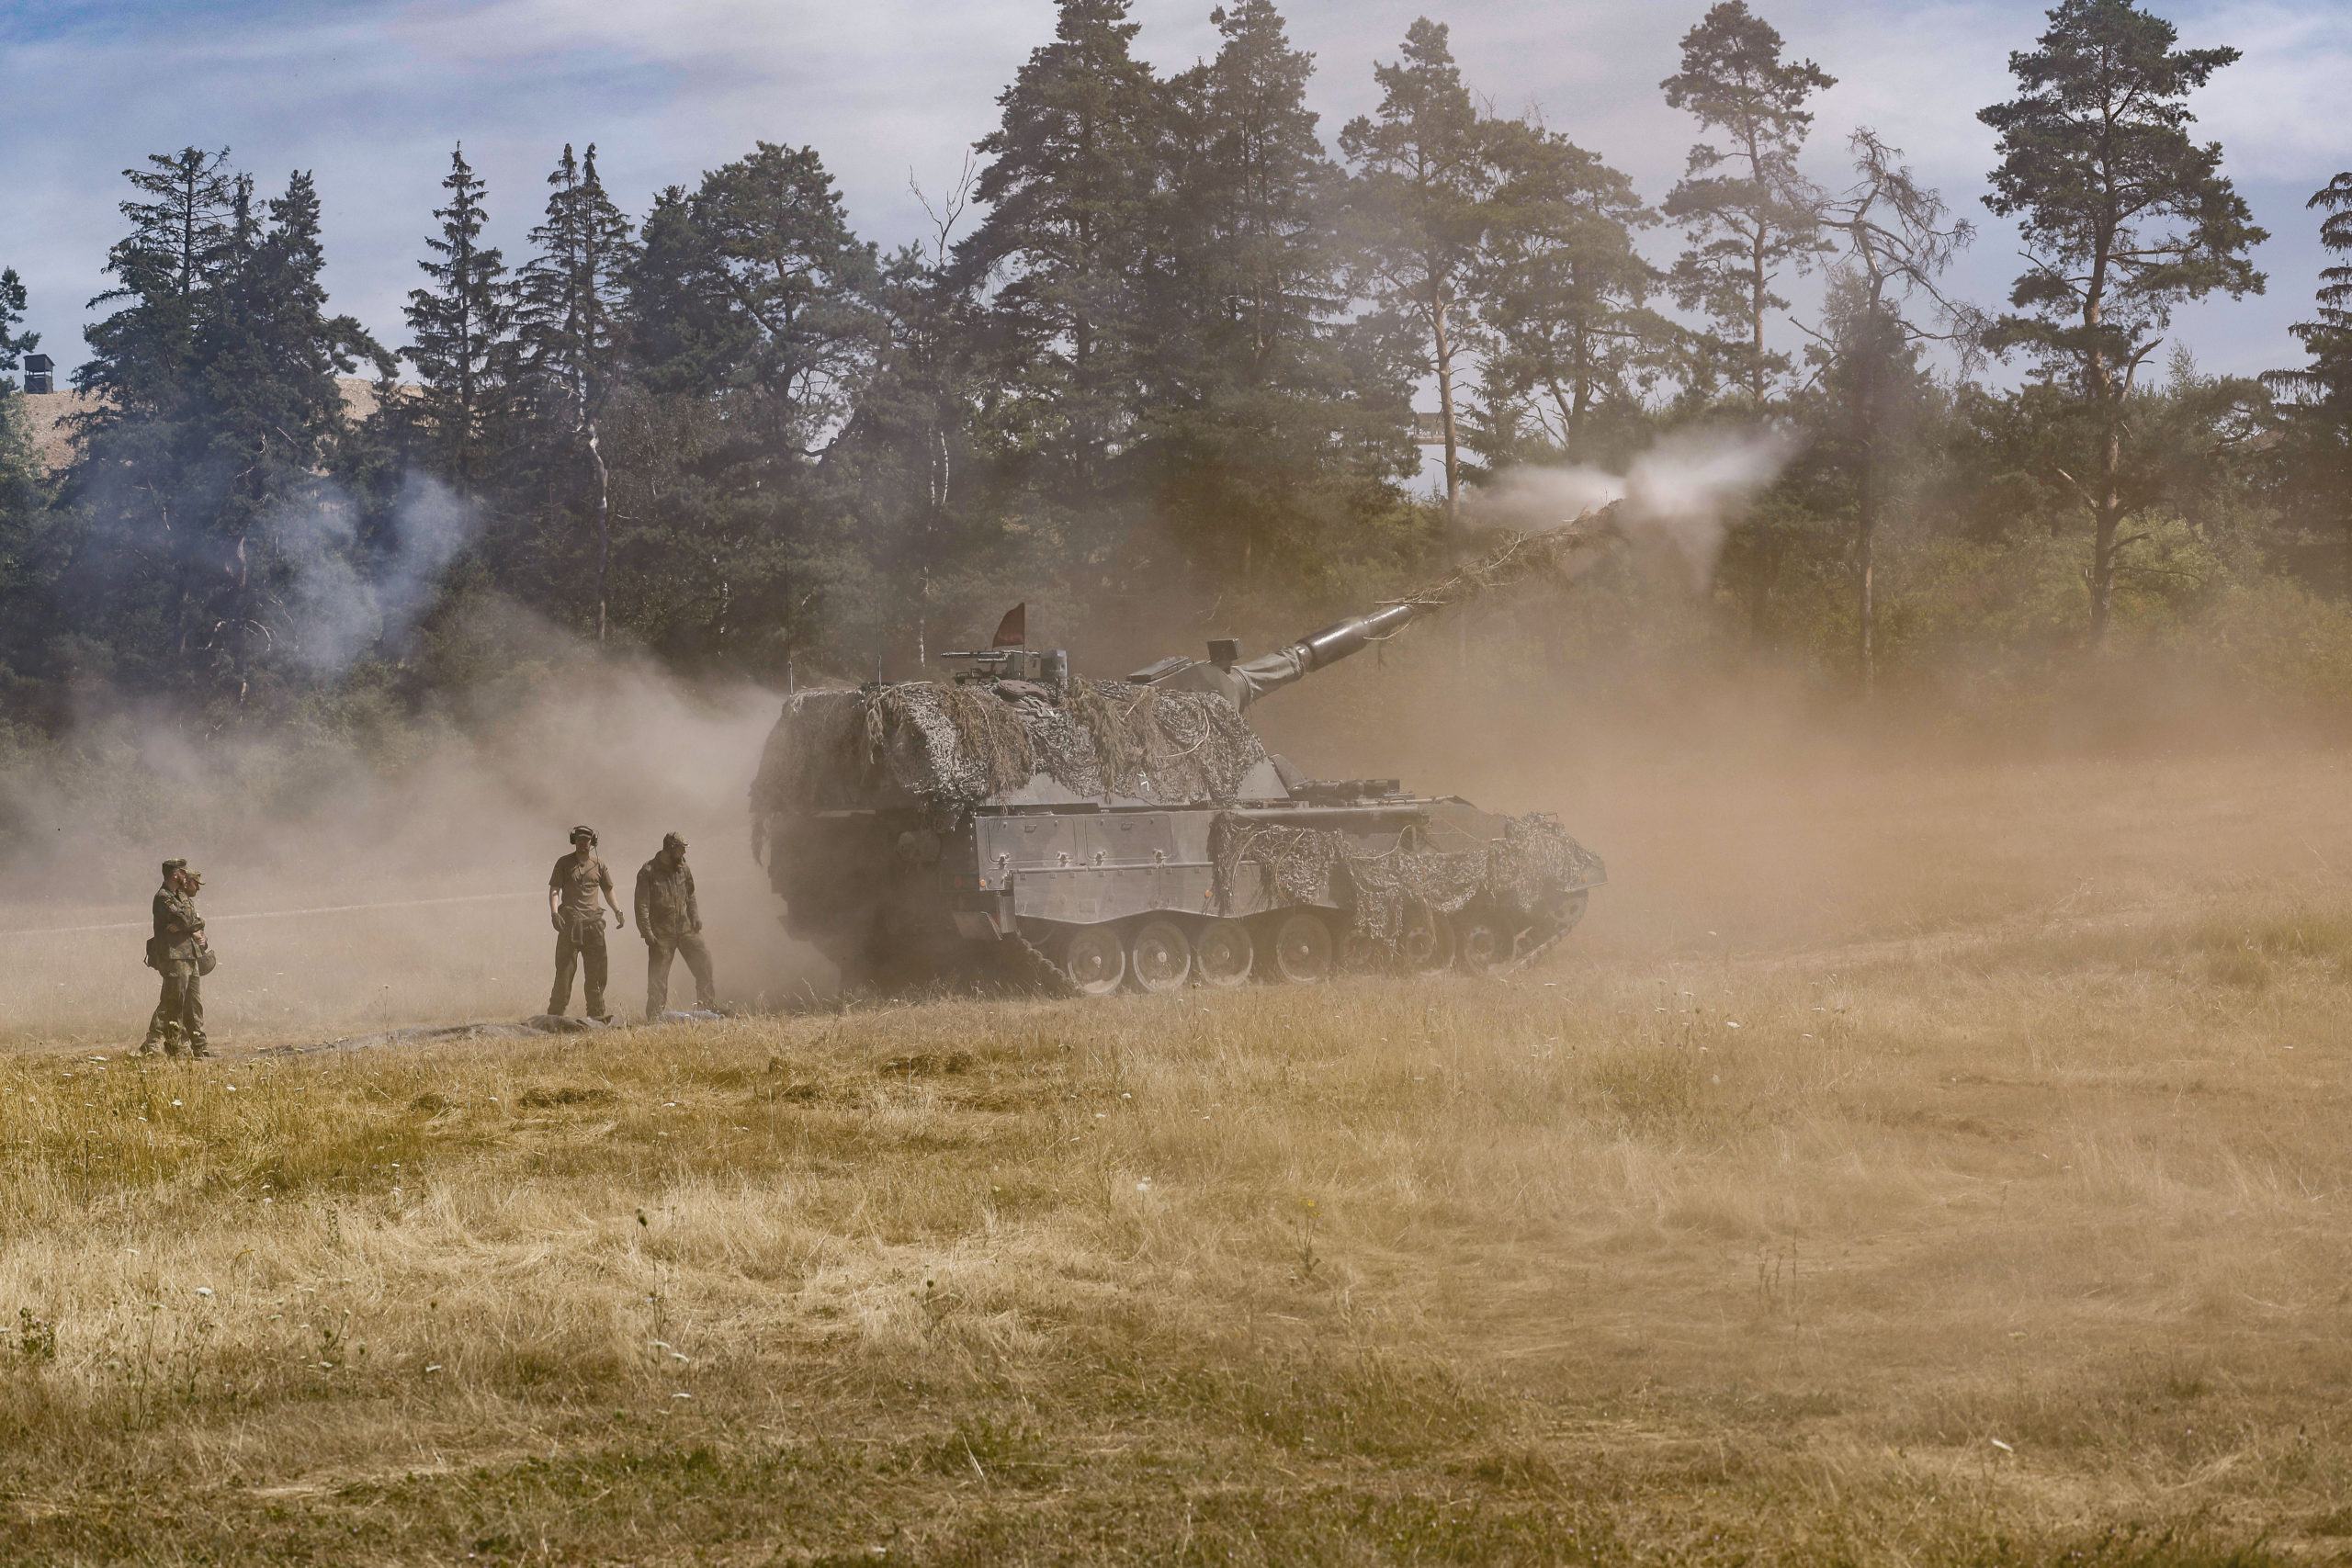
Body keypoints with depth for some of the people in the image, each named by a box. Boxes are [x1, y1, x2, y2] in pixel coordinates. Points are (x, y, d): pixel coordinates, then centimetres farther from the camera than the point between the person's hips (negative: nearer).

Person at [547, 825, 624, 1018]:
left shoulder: (599, 865, 13)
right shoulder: (564, 863, 5)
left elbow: (608, 891, 21)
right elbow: (554, 890, 0)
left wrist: (618, 911, 6)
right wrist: (554, 913, -15)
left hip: (593, 923, 3)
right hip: (569, 922, -3)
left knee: (596, 972, 3)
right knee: (564, 971, -6)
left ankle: (596, 1015, 10)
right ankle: (556, 1015, -3)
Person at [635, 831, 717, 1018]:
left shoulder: (683, 869, 9)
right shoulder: (648, 872, -9)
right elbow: (642, 905, -11)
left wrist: (696, 918, 7)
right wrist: (647, 932, -16)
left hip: (686, 930, 5)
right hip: (661, 934, -5)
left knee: (703, 963, 1)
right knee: (658, 977, -2)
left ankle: (708, 1006, 12)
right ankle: (655, 1015, 6)